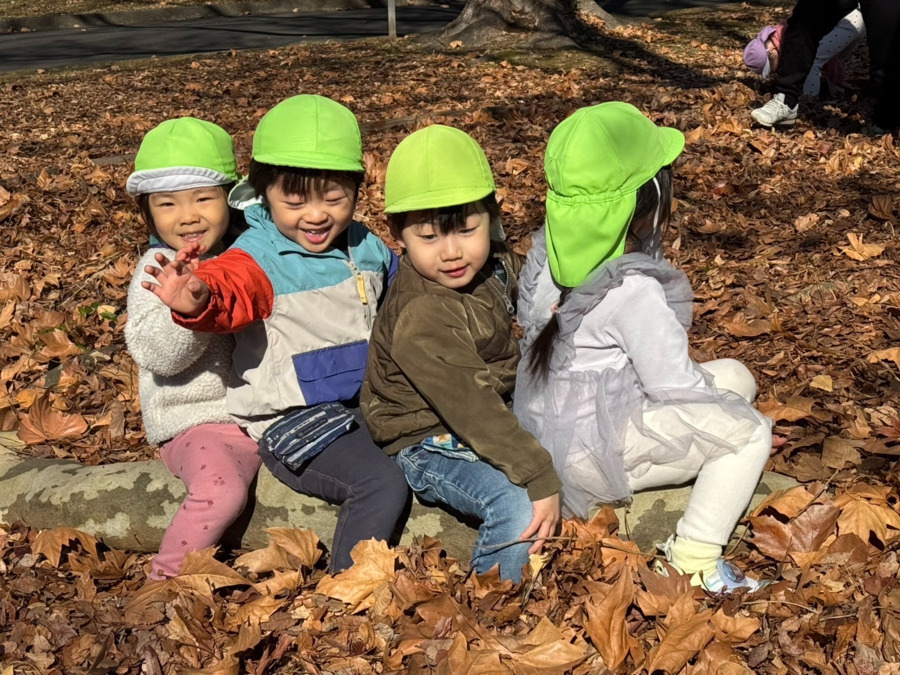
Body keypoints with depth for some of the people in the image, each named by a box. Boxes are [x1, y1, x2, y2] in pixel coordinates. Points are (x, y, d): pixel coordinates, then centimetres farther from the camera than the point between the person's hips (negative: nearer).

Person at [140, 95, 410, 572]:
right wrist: (198, 300, -58)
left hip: (364, 404, 8)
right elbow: (232, 289, -37)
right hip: (293, 421, -8)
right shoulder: (260, 257, -14)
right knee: (382, 484, -23)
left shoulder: (367, 247, 8)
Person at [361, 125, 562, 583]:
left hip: (490, 421, 9)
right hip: (430, 446, -9)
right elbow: (472, 409, -34)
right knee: (520, 505, -28)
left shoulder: (495, 264, -5)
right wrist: (540, 478, -34)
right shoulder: (422, 319, -31)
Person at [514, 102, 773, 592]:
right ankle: (694, 561, -3)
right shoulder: (632, 289, -27)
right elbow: (673, 385, -20)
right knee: (750, 430, -6)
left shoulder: (551, 247, -3)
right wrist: (712, 385, 2)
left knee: (735, 375, 14)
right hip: (590, 453, -9)